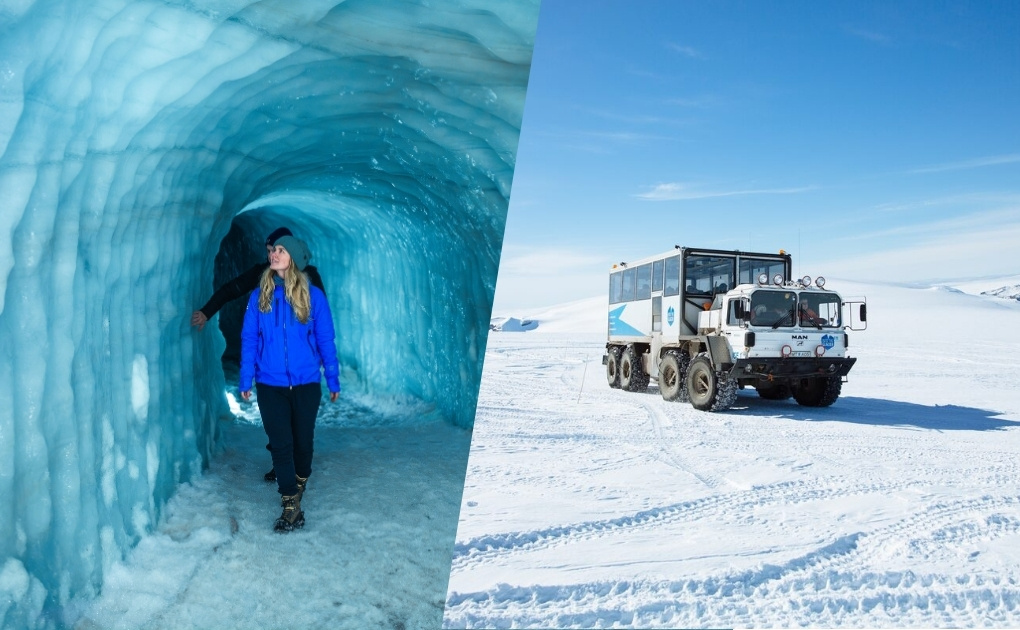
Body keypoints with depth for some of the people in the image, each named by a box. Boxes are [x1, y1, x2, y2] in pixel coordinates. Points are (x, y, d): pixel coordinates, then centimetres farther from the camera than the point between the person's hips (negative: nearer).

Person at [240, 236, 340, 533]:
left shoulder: (313, 296, -4)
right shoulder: (259, 296, 1)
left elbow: (325, 340, -1)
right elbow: (249, 340, 3)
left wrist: (333, 380, 1)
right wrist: (246, 381, 1)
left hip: (306, 383, -1)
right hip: (270, 385, 1)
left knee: (303, 440, 12)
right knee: (280, 443, 1)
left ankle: (299, 484, 38)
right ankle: (291, 505, 11)